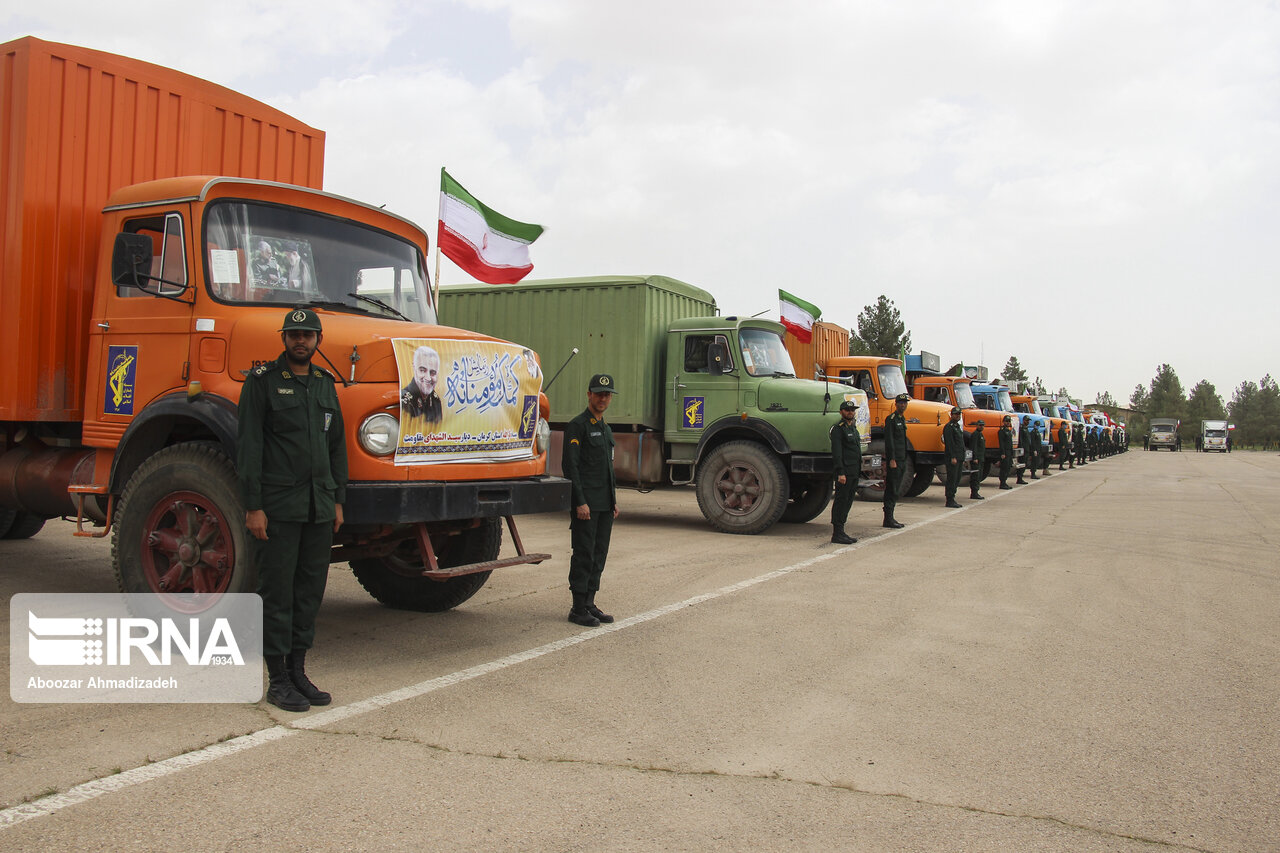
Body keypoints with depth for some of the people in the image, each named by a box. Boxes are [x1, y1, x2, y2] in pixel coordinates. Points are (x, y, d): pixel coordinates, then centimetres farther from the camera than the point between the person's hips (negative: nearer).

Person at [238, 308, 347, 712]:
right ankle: (278, 679, 10)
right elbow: (250, 447, -8)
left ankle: (298, 671, 21)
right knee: (277, 592, 0)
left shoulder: (325, 384, 15)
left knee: (310, 589, 10)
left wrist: (337, 500, 12)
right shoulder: (263, 381, -3)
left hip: (319, 508, 6)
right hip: (278, 508, -6)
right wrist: (253, 507, -13)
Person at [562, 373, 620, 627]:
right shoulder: (577, 426, -8)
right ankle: (578, 609, 2)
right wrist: (580, 502, -19)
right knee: (584, 555, -5)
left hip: (605, 505, 8)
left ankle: (590, 604, 18)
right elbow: (571, 466, -14)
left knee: (599, 555, 10)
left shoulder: (606, 429, 19)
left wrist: (614, 500, 18)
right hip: (586, 504, -8)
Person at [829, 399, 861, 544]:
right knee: (841, 501, -6)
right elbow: (836, 452, -16)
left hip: (854, 472, 9)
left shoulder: (853, 427, 20)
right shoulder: (838, 428, -10)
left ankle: (841, 532, 18)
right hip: (844, 472, -9)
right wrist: (840, 473, -22)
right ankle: (837, 534, -3)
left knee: (848, 501, 11)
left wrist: (858, 471, 20)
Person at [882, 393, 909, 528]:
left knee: (895, 490, 11)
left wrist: (904, 461, 20)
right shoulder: (891, 419, -10)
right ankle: (888, 519, -5)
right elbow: (889, 441, -16)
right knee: (891, 490, -7)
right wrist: (891, 460, -20)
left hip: (902, 460, 9)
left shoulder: (902, 419, 18)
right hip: (894, 460, -9)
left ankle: (890, 518, 16)